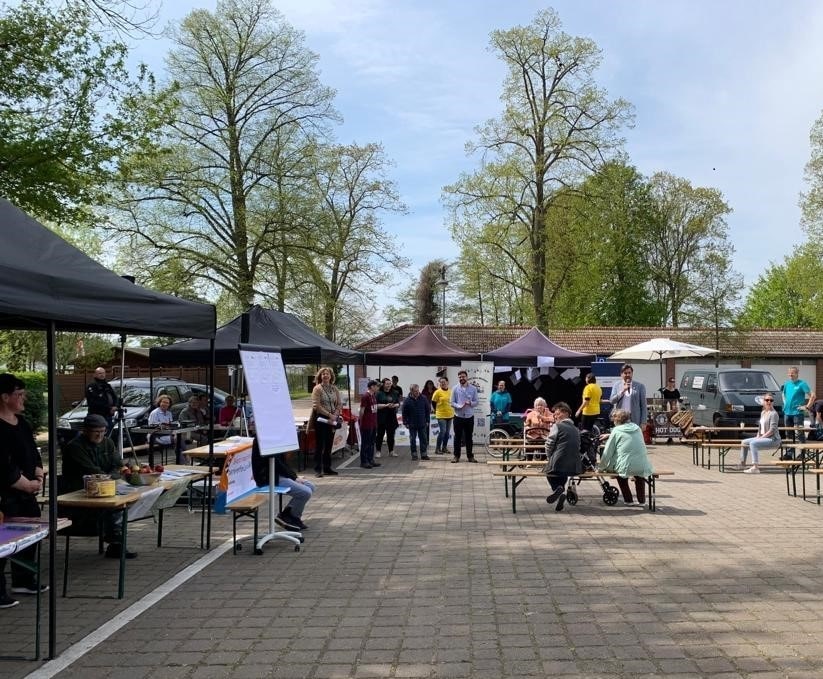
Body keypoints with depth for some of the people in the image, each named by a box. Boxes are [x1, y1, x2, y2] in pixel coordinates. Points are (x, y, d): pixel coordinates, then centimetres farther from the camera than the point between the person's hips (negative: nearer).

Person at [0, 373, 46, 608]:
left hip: (26, 493, 10)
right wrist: (29, 485, -11)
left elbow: (34, 454, 16)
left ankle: (24, 580, 33)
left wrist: (39, 478, 0)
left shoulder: (22, 423, 10)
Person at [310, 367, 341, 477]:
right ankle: (318, 469, 2)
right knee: (320, 444, -2)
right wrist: (329, 415, -15)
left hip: (332, 420, 5)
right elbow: (316, 406, -12)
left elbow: (338, 405, 9)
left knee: (329, 444, 9)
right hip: (320, 418, -5)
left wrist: (335, 415, -8)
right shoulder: (317, 388, -4)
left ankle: (327, 468, 16)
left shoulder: (335, 389, 11)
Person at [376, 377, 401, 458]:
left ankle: (391, 451, 18)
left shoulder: (395, 393, 10)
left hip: (392, 417, 4)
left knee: (391, 434, 9)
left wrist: (394, 405, -9)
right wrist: (386, 405, -18)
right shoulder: (379, 393, -5)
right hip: (381, 417, -4)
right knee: (380, 434, 0)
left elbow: (398, 404, 12)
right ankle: (377, 451, 8)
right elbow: (376, 405, -10)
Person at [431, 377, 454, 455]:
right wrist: (437, 410, 3)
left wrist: (452, 411, 12)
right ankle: (437, 449, -4)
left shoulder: (451, 391, 5)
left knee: (447, 432, 9)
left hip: (450, 415, 5)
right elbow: (433, 402, -3)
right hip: (441, 415, -5)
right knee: (442, 431, -12)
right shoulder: (438, 392, -9)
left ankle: (444, 448, 21)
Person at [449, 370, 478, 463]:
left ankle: (470, 456, 15)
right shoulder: (455, 389, 0)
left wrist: (470, 403, -20)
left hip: (469, 417, 1)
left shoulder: (473, 388, 2)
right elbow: (452, 403, -2)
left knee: (469, 437, 7)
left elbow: (476, 402, 2)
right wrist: (460, 406, -20)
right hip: (458, 416, 0)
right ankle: (456, 456, 12)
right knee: (457, 437, 5)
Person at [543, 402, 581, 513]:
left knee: (548, 470, 23)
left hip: (558, 464, -6)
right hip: (575, 467, 6)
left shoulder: (557, 426, -3)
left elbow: (549, 445, -5)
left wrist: (549, 458, 14)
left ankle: (557, 488, -4)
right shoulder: (575, 429, 15)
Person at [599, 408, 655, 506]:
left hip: (626, 467, -4)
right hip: (643, 467, 4)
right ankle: (641, 500, 39)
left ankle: (628, 500, 30)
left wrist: (601, 468, 12)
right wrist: (610, 436, 39)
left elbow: (607, 452, 0)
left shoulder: (616, 431, -2)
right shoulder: (637, 428, 12)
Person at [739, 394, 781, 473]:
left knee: (753, 443, -30)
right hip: (762, 437, 9)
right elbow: (760, 426, 19)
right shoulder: (763, 412, 14)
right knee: (744, 442, 9)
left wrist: (761, 437, -18)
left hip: (773, 439, -9)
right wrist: (758, 436, 4)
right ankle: (742, 464, 16)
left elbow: (772, 430, -19)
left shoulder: (773, 414, -12)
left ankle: (755, 468, -35)